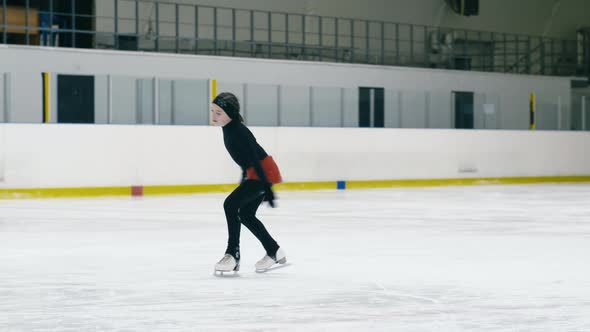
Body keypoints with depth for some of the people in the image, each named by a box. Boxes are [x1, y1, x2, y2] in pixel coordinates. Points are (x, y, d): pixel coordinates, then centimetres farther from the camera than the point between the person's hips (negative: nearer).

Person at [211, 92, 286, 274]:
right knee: (245, 214, 15)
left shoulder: (238, 131, -23)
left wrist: (266, 187, -29)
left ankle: (232, 255, -13)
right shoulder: (229, 128, 6)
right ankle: (275, 252, 27)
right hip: (254, 174, 10)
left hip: (264, 173, -10)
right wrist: (244, 178, 26)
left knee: (231, 204, -16)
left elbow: (254, 158, -27)